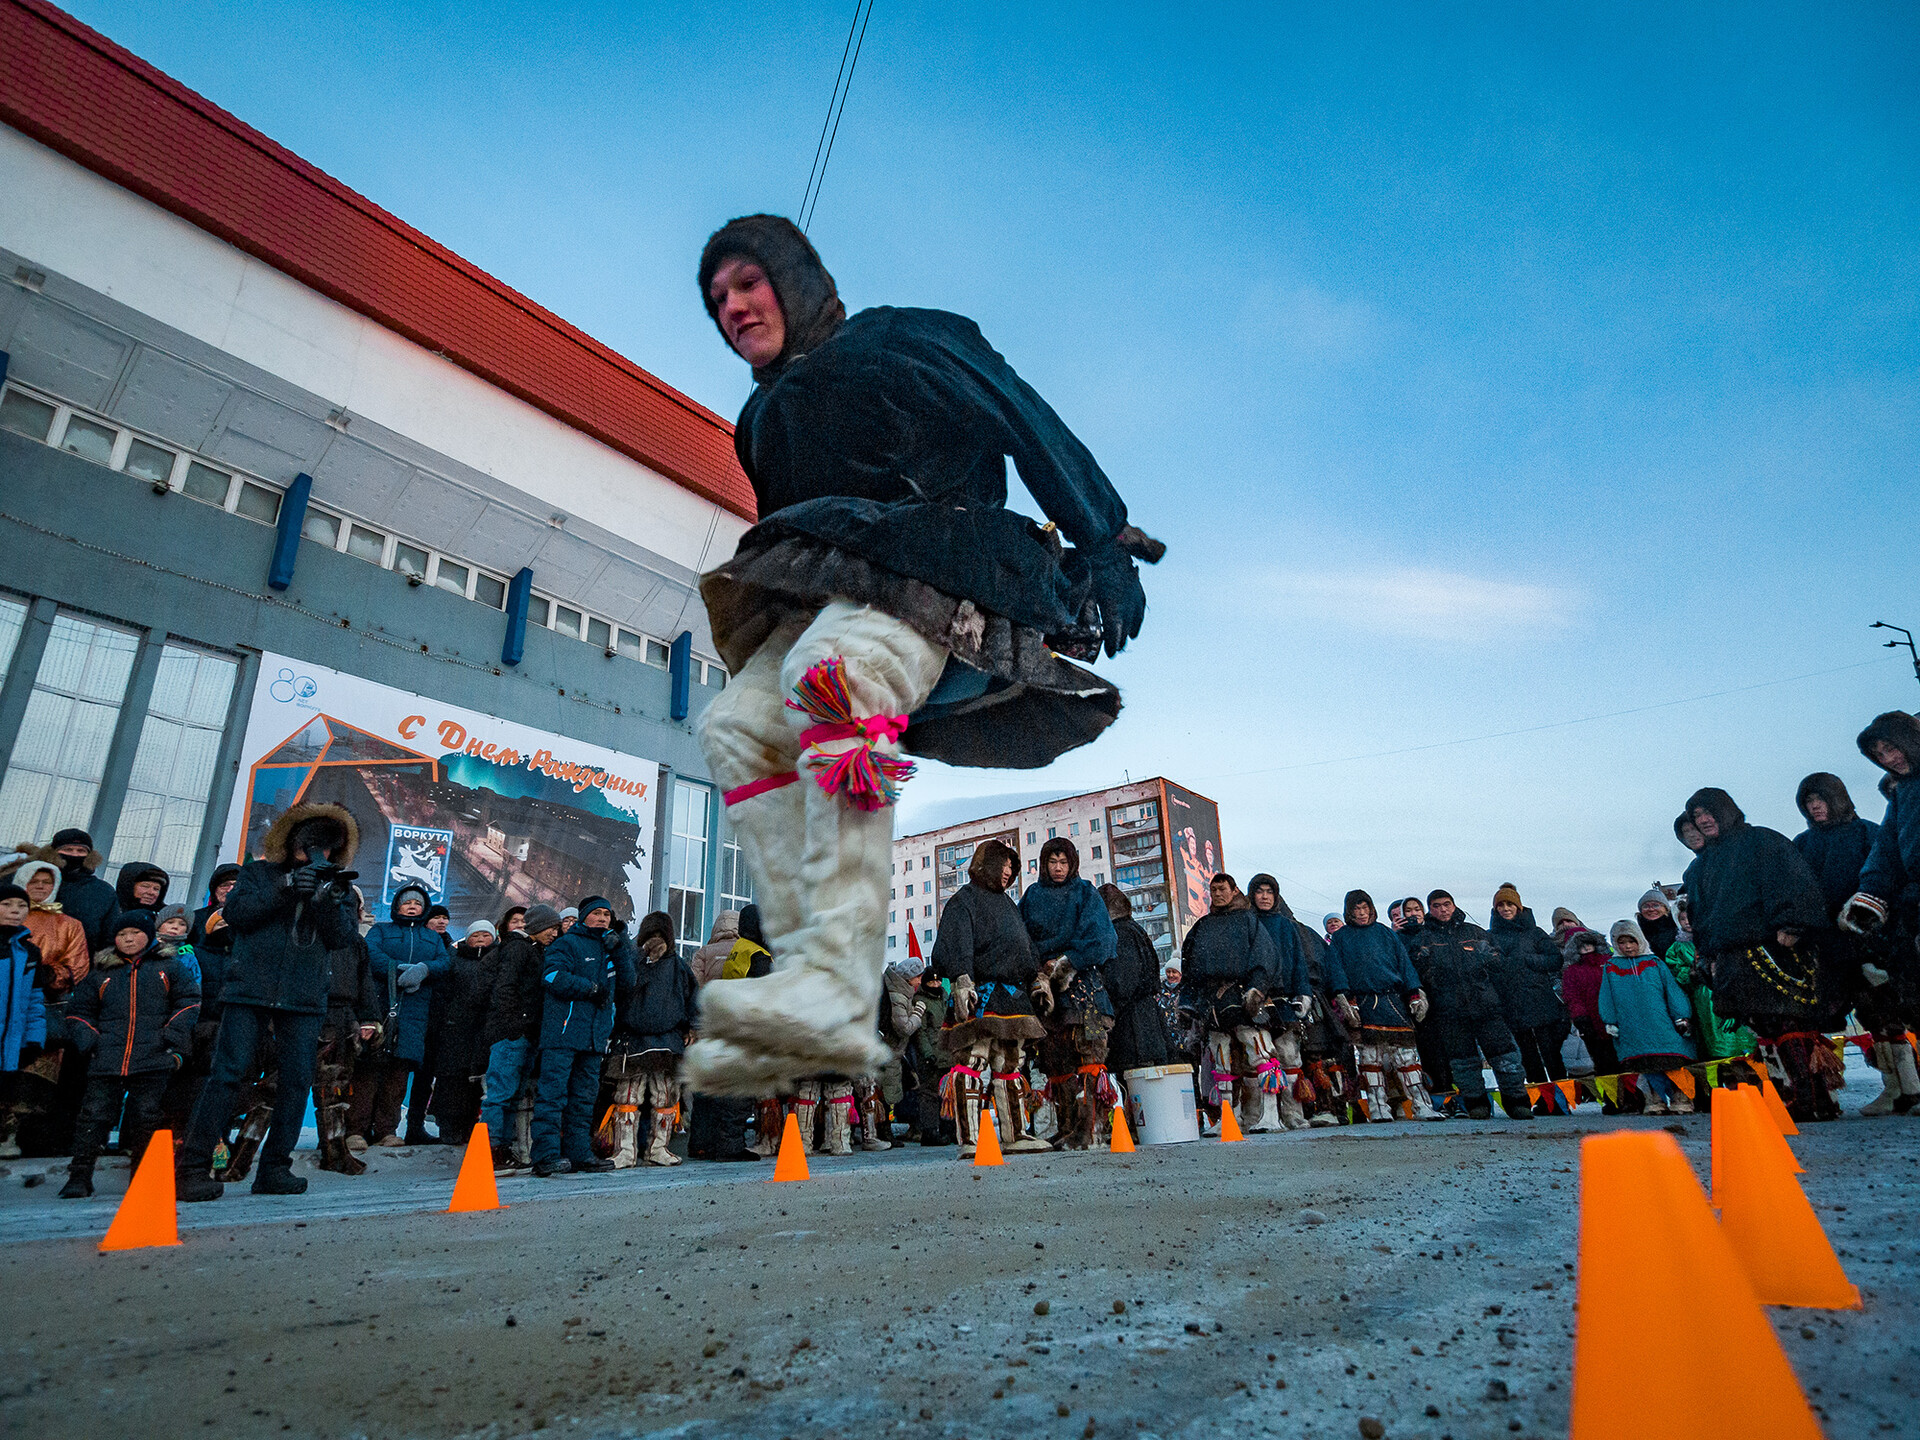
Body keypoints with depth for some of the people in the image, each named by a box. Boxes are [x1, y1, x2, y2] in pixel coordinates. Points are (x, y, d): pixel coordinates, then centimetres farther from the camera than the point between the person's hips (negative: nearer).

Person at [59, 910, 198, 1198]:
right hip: (106, 1062, 2)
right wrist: (88, 1041, 4)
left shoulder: (169, 967, 10)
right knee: (94, 1115, -2)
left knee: (146, 1119, 0)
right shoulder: (101, 973, 16)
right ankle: (79, 1176, 8)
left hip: (153, 1061, -2)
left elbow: (189, 1002, 6)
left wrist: (174, 1039, -5)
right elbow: (79, 1011, 21)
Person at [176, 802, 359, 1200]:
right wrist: (284, 891, -15)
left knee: (298, 1080, 0)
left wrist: (330, 901, -15)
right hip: (250, 989, -2)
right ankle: (193, 1167, -4)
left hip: (306, 999, 2)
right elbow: (233, 911, -3)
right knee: (227, 1074, -9)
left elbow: (343, 935, 3)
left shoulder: (338, 885, 15)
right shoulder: (259, 871, 12)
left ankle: (274, 1168, 8)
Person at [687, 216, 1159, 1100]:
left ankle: (839, 988, -47)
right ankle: (810, 976, -25)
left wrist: (1103, 546, -10)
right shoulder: (765, 419, 30)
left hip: (937, 574, -7)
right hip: (827, 595, 7)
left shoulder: (901, 339, 10)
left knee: (828, 671, -36)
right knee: (735, 723, -17)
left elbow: (1028, 424, 0)